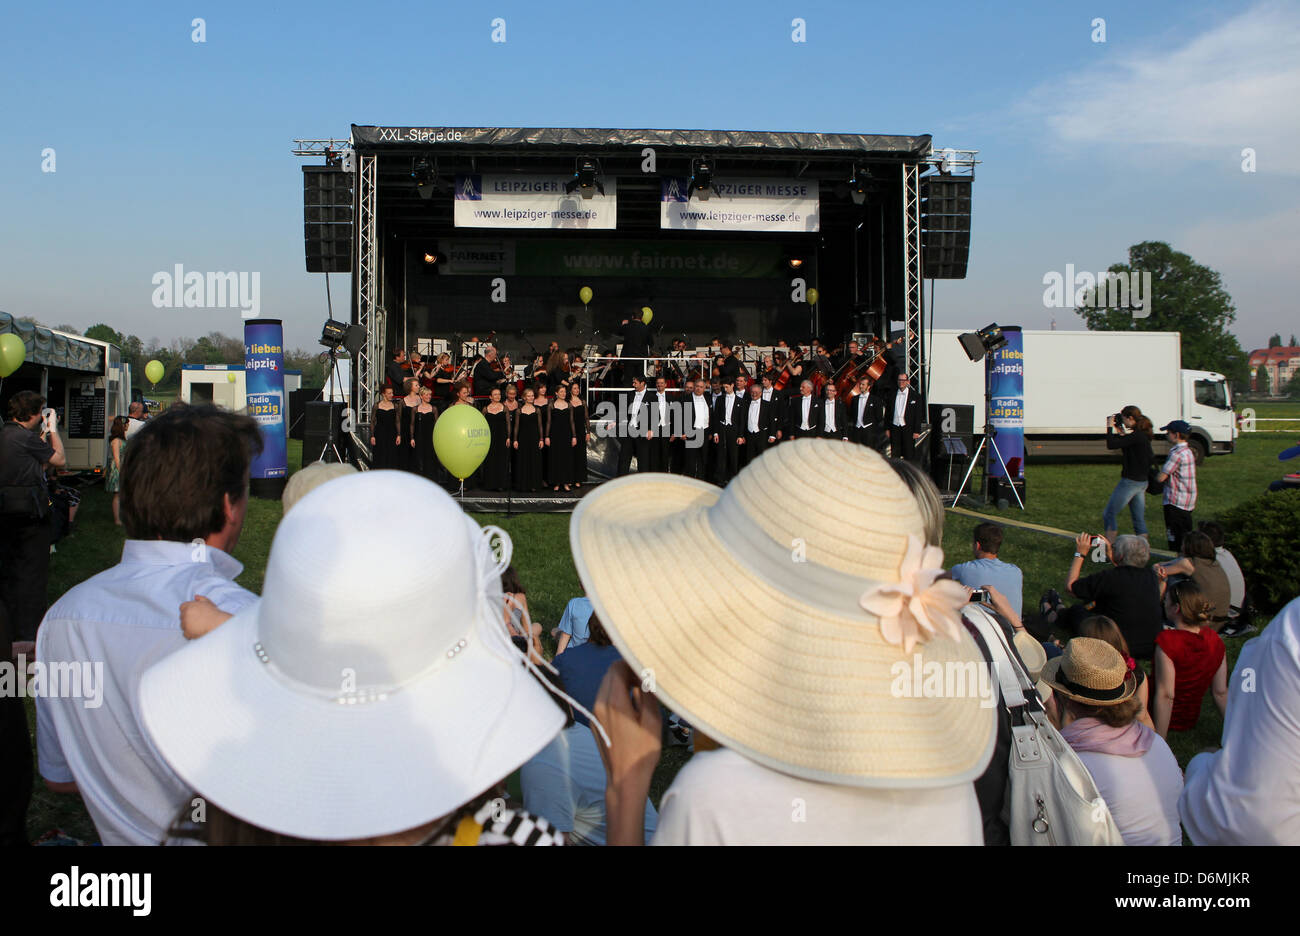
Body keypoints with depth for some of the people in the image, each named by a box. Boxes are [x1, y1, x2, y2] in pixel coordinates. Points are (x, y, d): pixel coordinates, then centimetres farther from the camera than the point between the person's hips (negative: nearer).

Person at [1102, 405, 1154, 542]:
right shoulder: (1143, 434, 9)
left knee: (1109, 514, 0)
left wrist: (1110, 427, -11)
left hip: (1130, 482, -9)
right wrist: (1119, 432, 12)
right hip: (1141, 482, 9)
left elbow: (1111, 444, -24)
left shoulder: (1136, 436, -20)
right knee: (1139, 519, 13)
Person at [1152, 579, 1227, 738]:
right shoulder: (1215, 641, -5)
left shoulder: (1167, 640, -25)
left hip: (1168, 720, -7)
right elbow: (1221, 692, 0)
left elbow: (1165, 695, -25)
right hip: (1191, 720, 7)